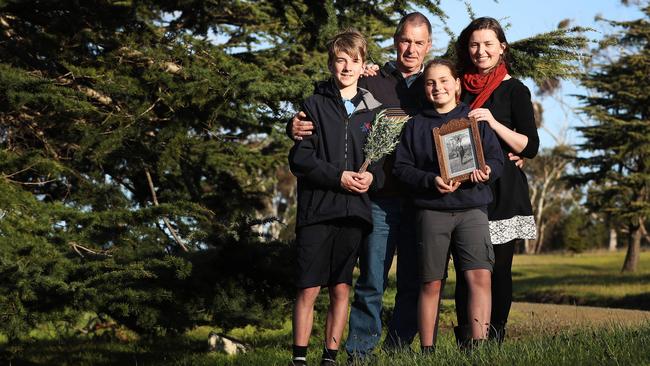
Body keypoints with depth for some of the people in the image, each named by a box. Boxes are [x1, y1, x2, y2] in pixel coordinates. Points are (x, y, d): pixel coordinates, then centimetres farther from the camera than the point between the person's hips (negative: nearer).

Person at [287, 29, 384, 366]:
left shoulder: (372, 109, 12)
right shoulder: (315, 105, 3)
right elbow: (299, 159, -4)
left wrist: (373, 176, -7)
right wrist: (338, 177, -14)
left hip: (354, 211, 3)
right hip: (317, 210, -3)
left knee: (341, 288, 6)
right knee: (309, 288, -3)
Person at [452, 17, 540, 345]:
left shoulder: (514, 90, 2)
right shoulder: (460, 87, 12)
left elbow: (530, 147, -4)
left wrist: (494, 123, -19)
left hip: (501, 193, -3)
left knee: (498, 268, -3)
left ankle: (494, 341, 5)